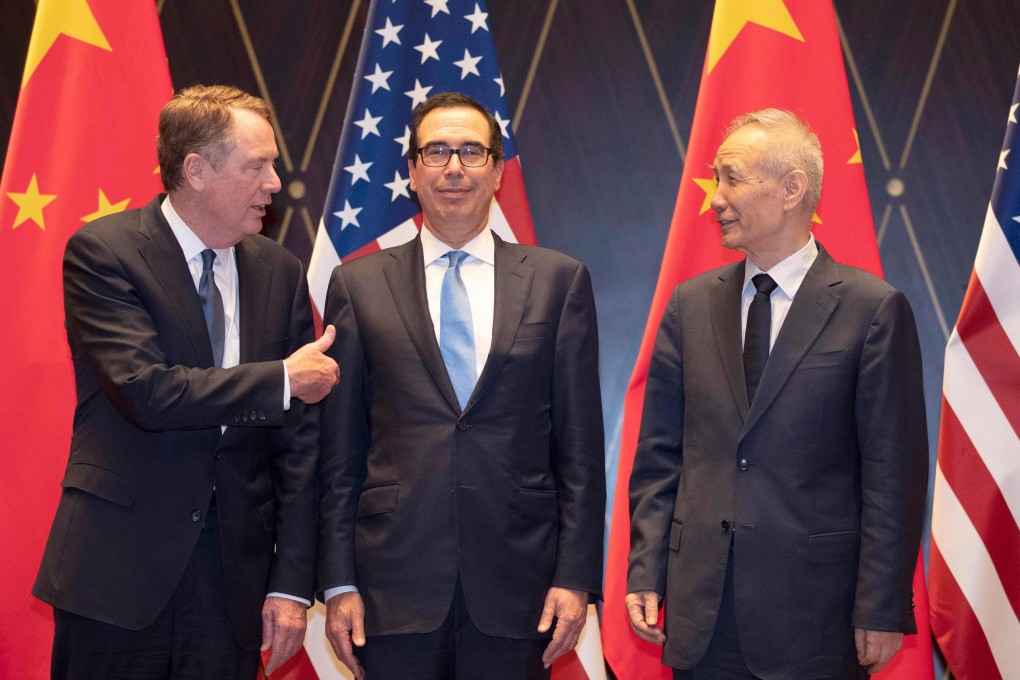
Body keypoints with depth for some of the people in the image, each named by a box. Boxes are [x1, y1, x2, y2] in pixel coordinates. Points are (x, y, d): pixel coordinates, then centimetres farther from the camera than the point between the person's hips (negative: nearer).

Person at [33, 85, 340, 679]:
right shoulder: (103, 251, -7)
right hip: (119, 570, -4)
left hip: (234, 576, 4)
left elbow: (297, 435, 5)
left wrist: (292, 583, -1)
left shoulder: (280, 272, 6)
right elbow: (145, 390, -21)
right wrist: (280, 381, -12)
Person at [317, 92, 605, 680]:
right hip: (395, 585, 0)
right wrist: (338, 583, 0)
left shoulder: (559, 280, 5)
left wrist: (577, 577, -2)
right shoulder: (358, 285, 6)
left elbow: (580, 443, 3)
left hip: (517, 587, 0)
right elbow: (341, 451, 5)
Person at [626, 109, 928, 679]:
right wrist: (646, 573, 3)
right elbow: (659, 454, 10)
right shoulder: (690, 304, 8)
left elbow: (894, 471, -6)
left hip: (815, 611, -3)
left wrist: (882, 611, -9)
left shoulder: (875, 309, -5)